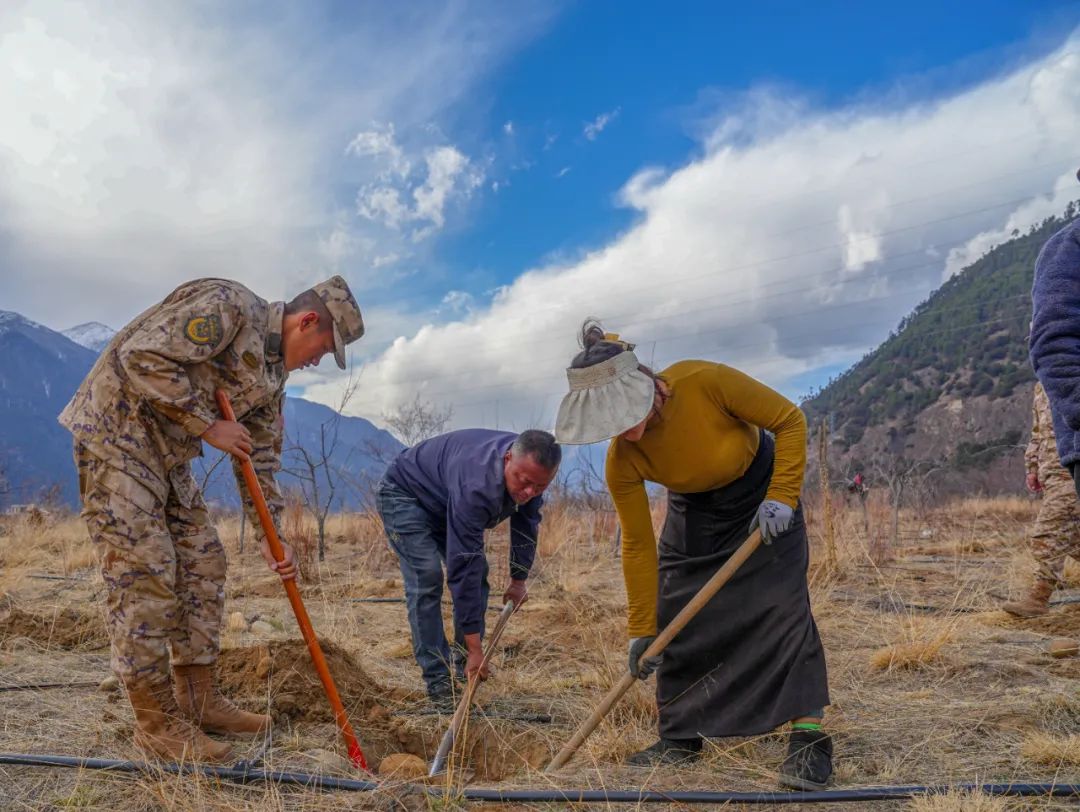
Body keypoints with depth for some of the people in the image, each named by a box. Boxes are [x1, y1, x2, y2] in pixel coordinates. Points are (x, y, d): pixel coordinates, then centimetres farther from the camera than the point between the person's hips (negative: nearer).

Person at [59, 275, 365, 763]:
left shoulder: (273, 376, 9)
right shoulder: (228, 305, -18)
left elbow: (259, 458, 12)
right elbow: (143, 356, -26)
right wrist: (208, 425, -20)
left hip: (168, 456, 10)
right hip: (117, 435, -10)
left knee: (203, 563, 8)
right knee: (145, 576, -9)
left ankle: (197, 700, 18)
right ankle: (156, 724, 1)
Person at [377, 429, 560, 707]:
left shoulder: (530, 470, -21)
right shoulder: (476, 486, -44)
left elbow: (525, 526, 0)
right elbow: (463, 568, -42)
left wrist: (518, 580, 4)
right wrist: (475, 648, -38)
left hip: (443, 503, 8)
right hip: (404, 495, -8)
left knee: (478, 571, 0)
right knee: (427, 577, -21)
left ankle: (463, 663, 13)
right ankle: (437, 679, -14)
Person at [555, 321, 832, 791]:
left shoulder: (706, 382, -36)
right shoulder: (622, 459, -26)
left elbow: (789, 420, -20)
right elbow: (638, 545, -16)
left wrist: (781, 497, -25)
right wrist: (641, 629, -12)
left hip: (763, 492, -3)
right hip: (693, 510, 3)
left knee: (781, 603, -15)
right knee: (676, 619, 0)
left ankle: (810, 739, -9)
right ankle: (680, 737, 15)